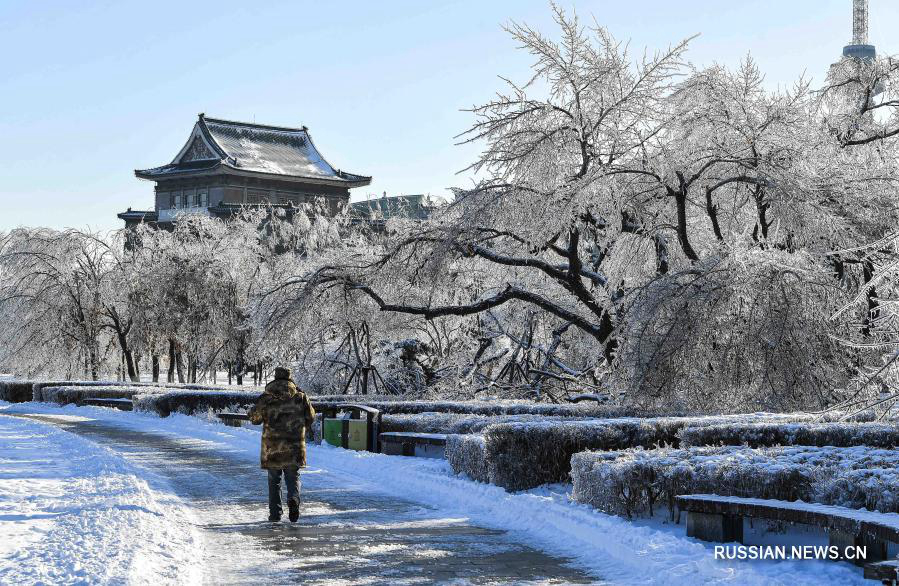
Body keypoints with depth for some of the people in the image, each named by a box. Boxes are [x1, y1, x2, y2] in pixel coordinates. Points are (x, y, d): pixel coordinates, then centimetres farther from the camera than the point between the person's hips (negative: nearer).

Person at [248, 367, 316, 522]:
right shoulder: (300, 397, -1)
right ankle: (293, 499, -19)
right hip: (294, 446, 0)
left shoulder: (265, 398, -4)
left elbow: (254, 418, 4)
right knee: (293, 478, 9)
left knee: (274, 480, 12)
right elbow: (311, 417, 6)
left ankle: (275, 512, 11)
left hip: (272, 447, 0)